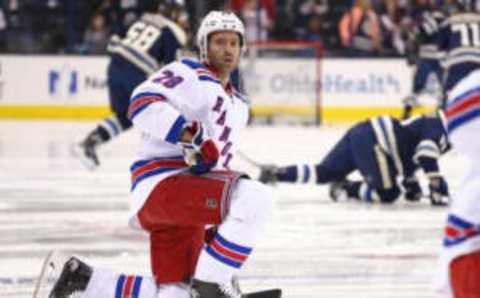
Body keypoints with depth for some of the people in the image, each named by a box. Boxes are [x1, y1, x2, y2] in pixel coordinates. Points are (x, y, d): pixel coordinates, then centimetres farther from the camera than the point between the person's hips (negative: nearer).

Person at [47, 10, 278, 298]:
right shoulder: (189, 75, -2)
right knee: (256, 197, -28)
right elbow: (143, 103, -19)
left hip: (185, 205, 9)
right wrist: (188, 134, -31)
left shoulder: (238, 105, 25)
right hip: (161, 184, -9)